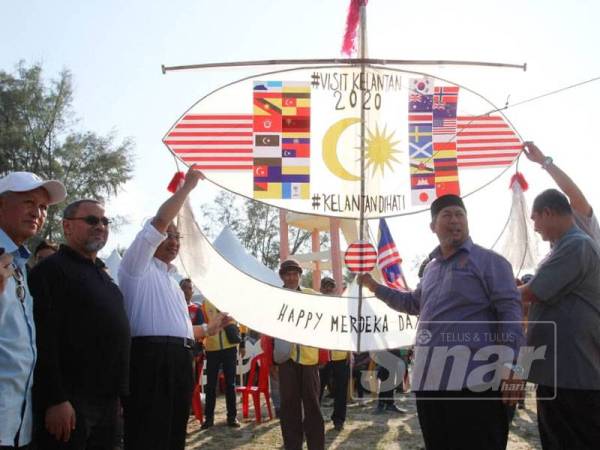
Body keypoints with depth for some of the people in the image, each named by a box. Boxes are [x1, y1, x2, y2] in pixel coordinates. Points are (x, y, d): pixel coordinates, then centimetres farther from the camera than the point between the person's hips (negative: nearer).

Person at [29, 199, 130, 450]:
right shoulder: (51, 269, -7)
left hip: (108, 400, 8)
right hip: (71, 401, -8)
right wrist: (55, 400, -24)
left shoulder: (102, 274, 19)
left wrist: (120, 393, 17)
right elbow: (44, 338, -17)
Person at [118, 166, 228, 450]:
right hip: (151, 359, -9)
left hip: (179, 361, 9)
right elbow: (159, 221, -10)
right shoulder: (137, 266, 3)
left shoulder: (171, 281, 29)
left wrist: (209, 329, 37)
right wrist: (187, 187, -1)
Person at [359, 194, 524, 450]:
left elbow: (510, 313, -9)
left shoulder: (488, 261, -1)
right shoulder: (431, 267, 20)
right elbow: (414, 303, 37)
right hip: (429, 381, 7)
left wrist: (509, 367, -20)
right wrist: (375, 288, 34)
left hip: (473, 382, -7)